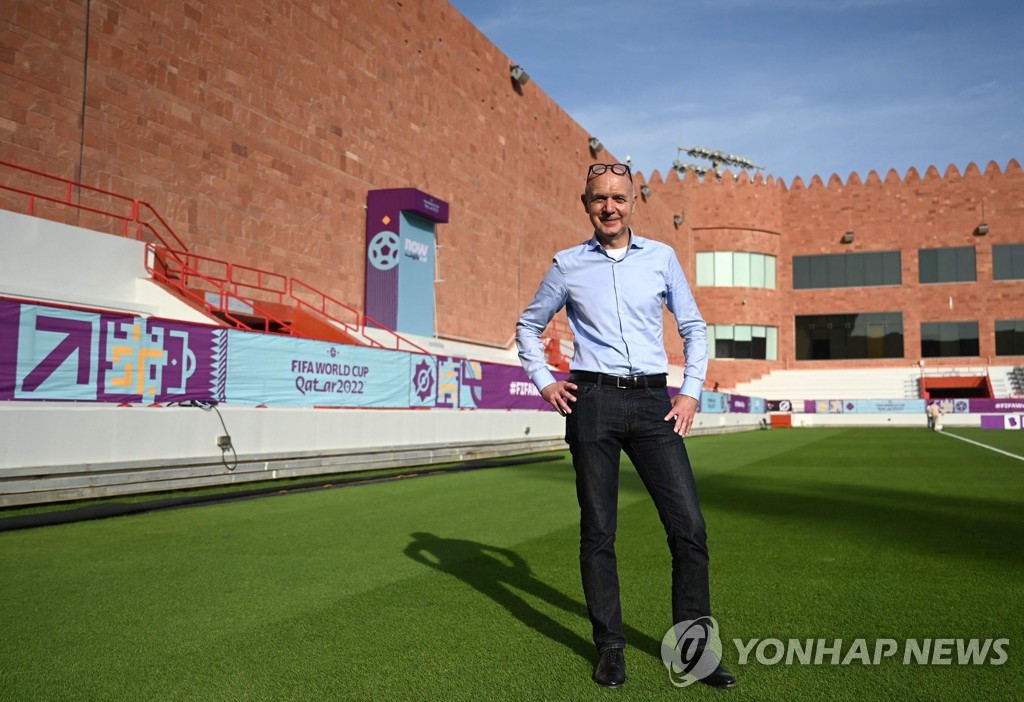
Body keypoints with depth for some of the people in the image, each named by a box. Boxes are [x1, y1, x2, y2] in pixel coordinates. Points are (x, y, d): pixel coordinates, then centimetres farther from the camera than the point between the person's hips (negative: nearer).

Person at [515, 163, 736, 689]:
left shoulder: (661, 257, 9)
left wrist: (691, 391, 6)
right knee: (598, 531, 4)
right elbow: (529, 325, 18)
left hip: (653, 402, 1)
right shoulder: (568, 265, 7)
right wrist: (544, 382, 5)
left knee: (689, 527, -3)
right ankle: (610, 647, 18)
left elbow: (693, 326, 16)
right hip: (594, 400, -1)